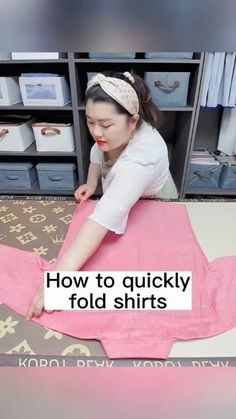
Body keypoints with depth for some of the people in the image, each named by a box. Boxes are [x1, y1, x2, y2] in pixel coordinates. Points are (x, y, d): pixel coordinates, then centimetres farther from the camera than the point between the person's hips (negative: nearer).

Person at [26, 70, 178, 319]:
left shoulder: (142, 155, -44)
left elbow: (109, 213, -57)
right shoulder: (113, 132, -21)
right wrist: (92, 182, -16)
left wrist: (62, 272, -62)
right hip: (119, 196, 6)